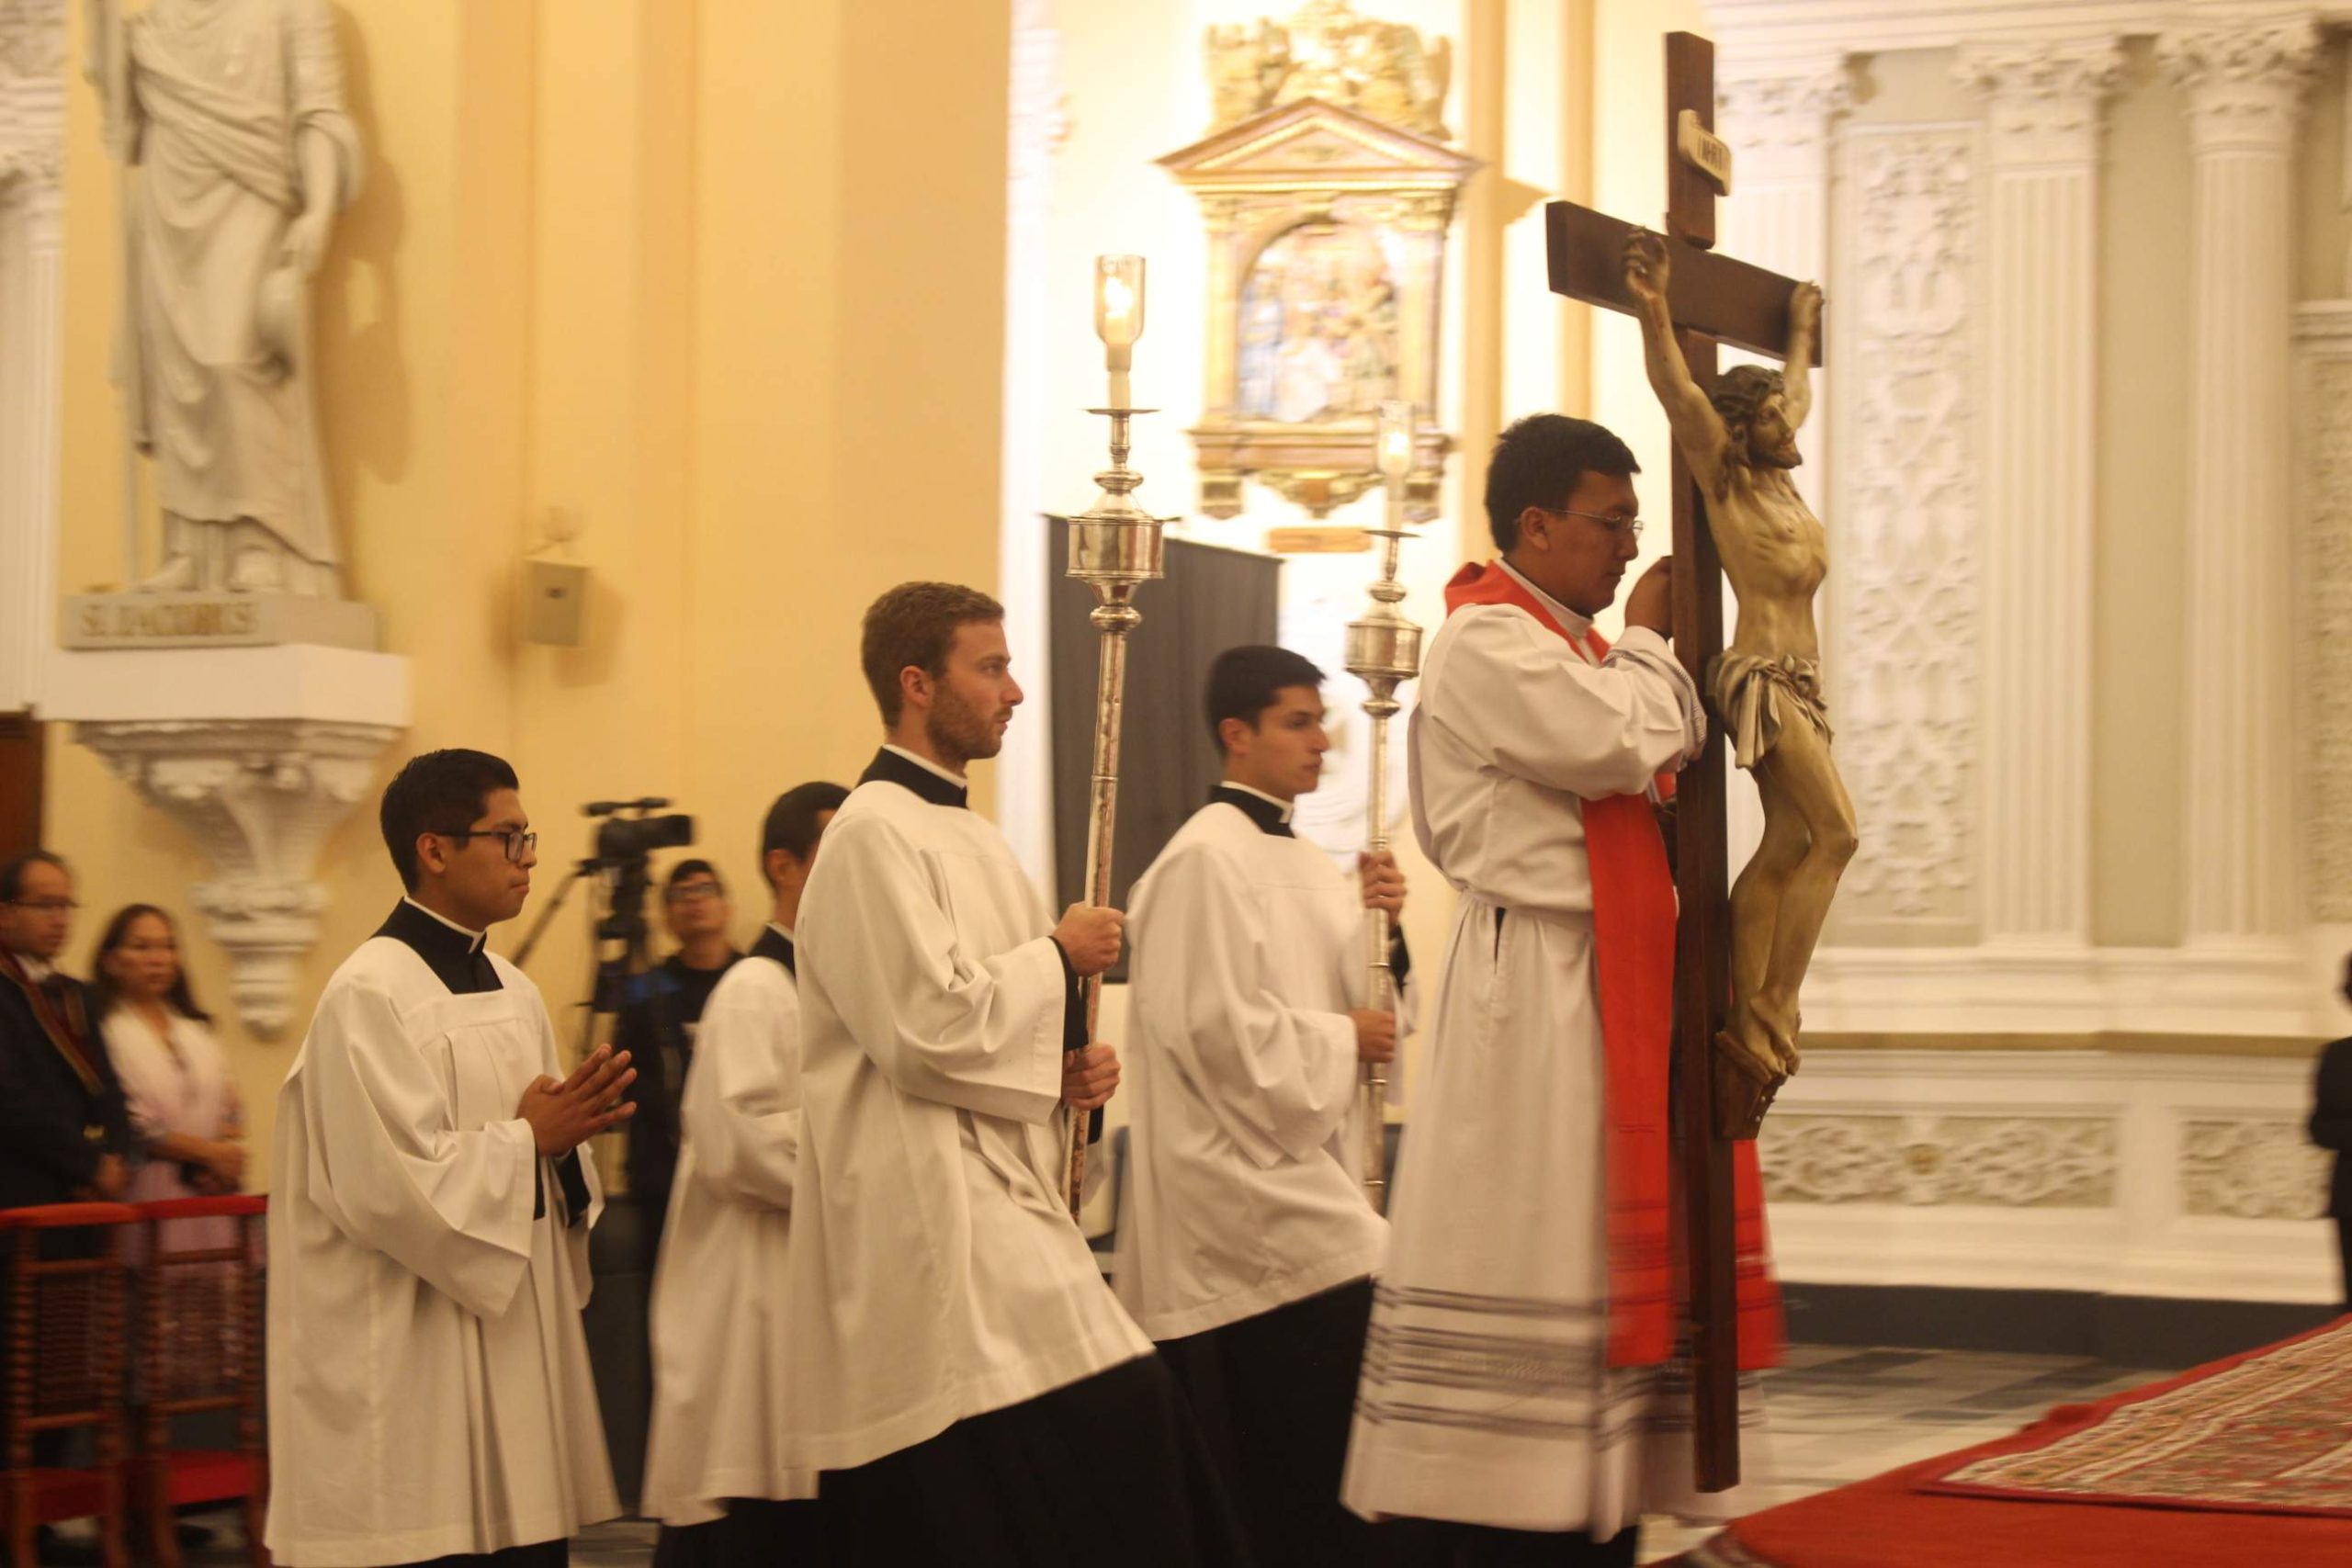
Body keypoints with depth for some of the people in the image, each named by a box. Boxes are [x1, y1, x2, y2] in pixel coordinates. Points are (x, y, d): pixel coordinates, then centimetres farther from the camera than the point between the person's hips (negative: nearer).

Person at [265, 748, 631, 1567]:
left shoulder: (510, 989, 14)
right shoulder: (373, 994, -13)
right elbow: (391, 1185, -21)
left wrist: (567, 1140, -4)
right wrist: (528, 1141, -13)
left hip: (515, 1346, 8)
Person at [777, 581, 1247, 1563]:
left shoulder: (962, 835, 20)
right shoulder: (878, 837, -11)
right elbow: (929, 1025, -21)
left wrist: (1072, 1070, 6)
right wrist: (1059, 957, -7)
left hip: (999, 1210, 10)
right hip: (931, 1220, -10)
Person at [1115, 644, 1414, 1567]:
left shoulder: (1305, 864, 15)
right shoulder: (1207, 860, -12)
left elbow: (1361, 1001, 18)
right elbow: (1217, 1027, -18)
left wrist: (1376, 927, 1)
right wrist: (1340, 1040, -10)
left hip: (1304, 1171, 9)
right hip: (1244, 1177, -9)